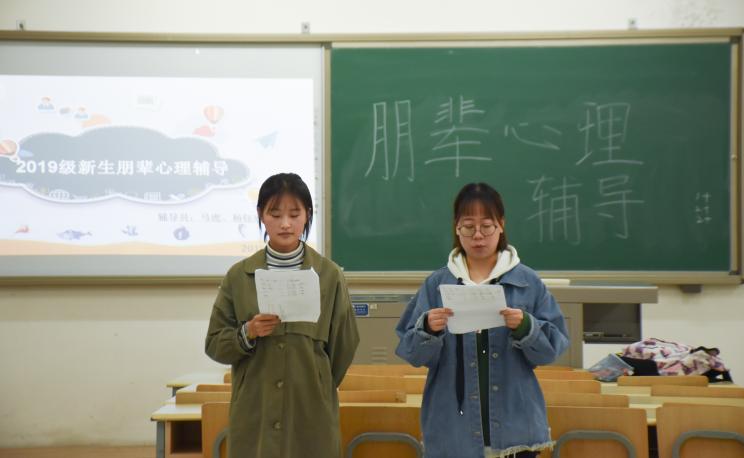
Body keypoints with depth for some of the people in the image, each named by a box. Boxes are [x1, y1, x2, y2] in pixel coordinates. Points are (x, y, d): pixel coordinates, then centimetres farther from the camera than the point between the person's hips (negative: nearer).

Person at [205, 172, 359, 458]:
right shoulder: (239, 276, 3)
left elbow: (344, 344, 7)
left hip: (312, 415, -1)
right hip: (253, 415, 1)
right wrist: (247, 333, -12)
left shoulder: (329, 275, 0)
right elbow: (214, 344, 6)